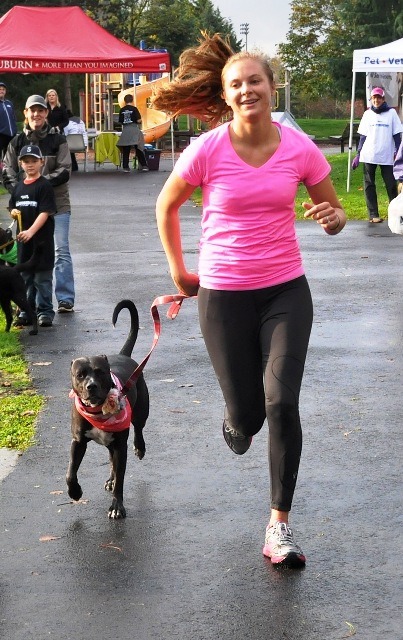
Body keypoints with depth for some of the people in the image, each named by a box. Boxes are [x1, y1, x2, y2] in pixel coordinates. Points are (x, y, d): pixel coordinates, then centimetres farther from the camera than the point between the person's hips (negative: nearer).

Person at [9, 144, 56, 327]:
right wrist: (13, 212, -4)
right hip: (23, 239, 6)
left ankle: (45, 312, 4)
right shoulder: (18, 187, 11)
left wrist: (31, 231, -25)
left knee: (42, 277, -2)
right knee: (26, 277, 13)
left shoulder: (45, 185, -9)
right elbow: (12, 207, 21)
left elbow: (45, 212, -16)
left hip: (42, 239, -6)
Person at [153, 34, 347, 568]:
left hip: (286, 290, 1)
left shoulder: (299, 148, -6)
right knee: (247, 416, 4)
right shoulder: (207, 151, -11)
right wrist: (178, 269, 7)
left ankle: (280, 526, 2)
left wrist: (334, 219, -16)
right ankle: (235, 420, 46)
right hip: (224, 294, -1)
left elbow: (332, 210, 8)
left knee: (282, 404, -13)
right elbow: (166, 205, 6)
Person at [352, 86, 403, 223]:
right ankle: (373, 214, 3)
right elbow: (362, 136, 10)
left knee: (391, 185, -2)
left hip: (387, 157, -2)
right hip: (369, 156, 2)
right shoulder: (367, 114, 8)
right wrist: (358, 155, 6)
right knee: (369, 186, 0)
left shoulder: (391, 113, 3)